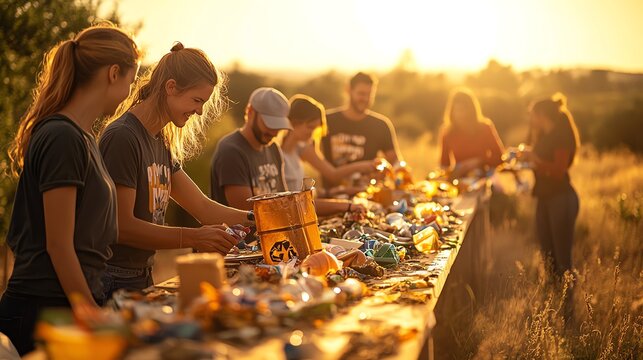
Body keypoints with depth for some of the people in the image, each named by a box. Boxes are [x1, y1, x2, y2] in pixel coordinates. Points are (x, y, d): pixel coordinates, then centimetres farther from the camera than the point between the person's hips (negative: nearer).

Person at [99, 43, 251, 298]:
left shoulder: (161, 143, 10)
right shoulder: (122, 137, -19)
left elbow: (203, 207, 9)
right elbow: (121, 227, -23)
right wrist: (195, 238, -26)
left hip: (143, 277, 9)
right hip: (114, 283, -9)